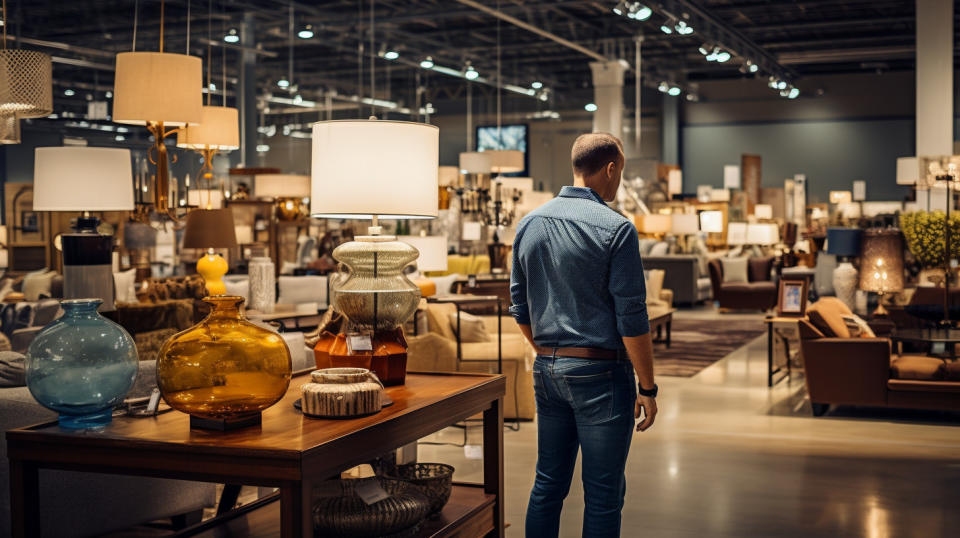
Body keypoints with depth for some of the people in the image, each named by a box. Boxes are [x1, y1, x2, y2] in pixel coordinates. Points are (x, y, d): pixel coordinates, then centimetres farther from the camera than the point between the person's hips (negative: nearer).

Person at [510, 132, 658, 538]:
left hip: (547, 369, 6)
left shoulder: (529, 224, 7)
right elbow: (631, 318, -14)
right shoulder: (615, 228, -13)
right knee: (603, 495, 3)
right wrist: (647, 389, -7)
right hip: (600, 373, -6)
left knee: (548, 483, 15)